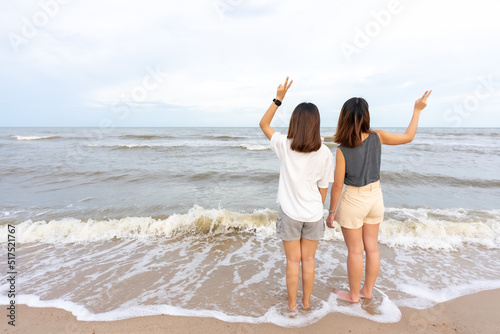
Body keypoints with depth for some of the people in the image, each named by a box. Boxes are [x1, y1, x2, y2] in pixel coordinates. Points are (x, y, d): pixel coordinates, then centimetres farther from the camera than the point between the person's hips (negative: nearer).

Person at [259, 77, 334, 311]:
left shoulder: (284, 146, -13)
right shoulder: (325, 153, -11)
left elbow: (263, 124, 2)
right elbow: (323, 188, -3)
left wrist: (278, 98, -3)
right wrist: (317, 209, 14)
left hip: (290, 213, -1)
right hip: (313, 214, 1)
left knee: (293, 261, 16)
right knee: (308, 261, 19)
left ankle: (292, 303, 35)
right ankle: (306, 301, 39)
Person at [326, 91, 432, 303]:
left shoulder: (342, 150, -22)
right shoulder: (378, 137, -12)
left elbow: (337, 185, -17)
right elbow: (408, 137, 6)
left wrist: (331, 211, -5)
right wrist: (417, 110, 17)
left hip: (353, 200, -5)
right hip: (375, 198, 5)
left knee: (355, 251, 11)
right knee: (372, 247, 19)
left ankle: (354, 294, 31)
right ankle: (367, 290, 38)